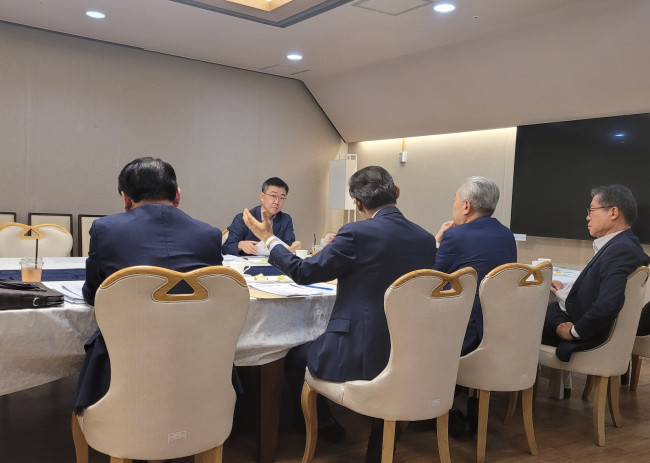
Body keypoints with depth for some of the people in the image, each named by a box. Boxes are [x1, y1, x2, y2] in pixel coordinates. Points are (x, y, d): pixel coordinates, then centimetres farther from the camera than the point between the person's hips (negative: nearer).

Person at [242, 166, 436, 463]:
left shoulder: (357, 234, -17)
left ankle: (325, 425, 36)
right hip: (406, 356, 6)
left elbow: (304, 272, -9)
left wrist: (268, 239, 6)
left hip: (359, 356, -5)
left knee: (295, 356, 22)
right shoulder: (425, 239, 0)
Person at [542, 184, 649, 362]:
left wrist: (574, 332, -22)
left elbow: (607, 306, -34)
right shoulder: (620, 245, 4)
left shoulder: (621, 250, -27)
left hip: (590, 340, -9)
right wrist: (567, 293, 12)